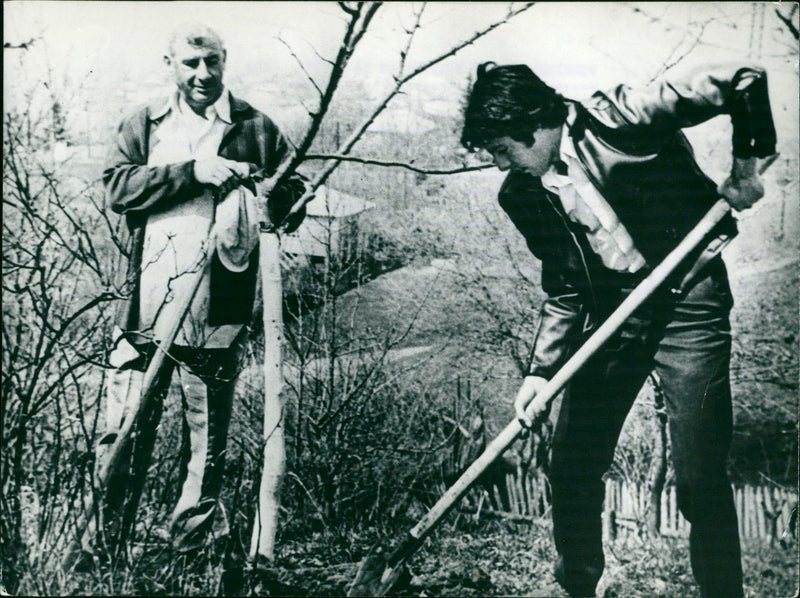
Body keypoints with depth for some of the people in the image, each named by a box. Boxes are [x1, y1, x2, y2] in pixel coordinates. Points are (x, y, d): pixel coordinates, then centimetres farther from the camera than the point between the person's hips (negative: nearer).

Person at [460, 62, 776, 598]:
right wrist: (542, 371, -2)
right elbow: (563, 291, 7)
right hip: (610, 314, 6)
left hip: (687, 307, -6)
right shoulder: (523, 196, 3)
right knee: (571, 469, 9)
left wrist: (746, 165, -12)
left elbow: (745, 84, -15)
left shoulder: (617, 120, -16)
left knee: (700, 481, -5)